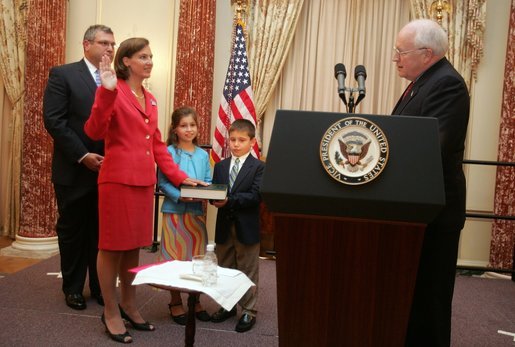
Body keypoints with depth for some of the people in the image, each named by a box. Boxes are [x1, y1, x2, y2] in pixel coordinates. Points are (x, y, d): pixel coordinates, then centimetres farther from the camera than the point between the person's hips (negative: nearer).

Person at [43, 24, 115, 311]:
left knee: (103, 232, 9)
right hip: (74, 170, -3)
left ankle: (100, 286, 22)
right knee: (72, 231, 9)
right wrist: (83, 156, -16)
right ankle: (73, 288, 24)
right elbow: (53, 121, -10)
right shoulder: (62, 75, -3)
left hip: (109, 170, 3)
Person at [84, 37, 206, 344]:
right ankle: (111, 312, 18)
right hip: (118, 179, -7)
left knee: (134, 245, 15)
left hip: (144, 181, 7)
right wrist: (107, 92, -28)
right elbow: (95, 132, -18)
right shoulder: (114, 92, -6)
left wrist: (179, 177, 11)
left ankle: (129, 305, 29)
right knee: (112, 246, 4)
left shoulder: (150, 99, 16)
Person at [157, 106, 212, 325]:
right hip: (174, 211, -4)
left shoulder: (203, 155, 7)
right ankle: (175, 303, 20)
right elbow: (162, 182, -10)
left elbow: (208, 182, 9)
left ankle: (195, 301, 26)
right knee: (175, 258, 4)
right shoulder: (169, 152, -6)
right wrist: (180, 196, -23)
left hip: (197, 212, 4)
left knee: (197, 257, 11)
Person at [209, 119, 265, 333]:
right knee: (225, 269, 16)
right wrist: (214, 198, -17)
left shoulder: (258, 167, -5)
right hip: (224, 226, 5)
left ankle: (248, 311, 18)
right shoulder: (220, 166, 11)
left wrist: (229, 200, -24)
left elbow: (255, 196, -16)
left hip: (247, 227, -5)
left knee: (248, 271, 6)